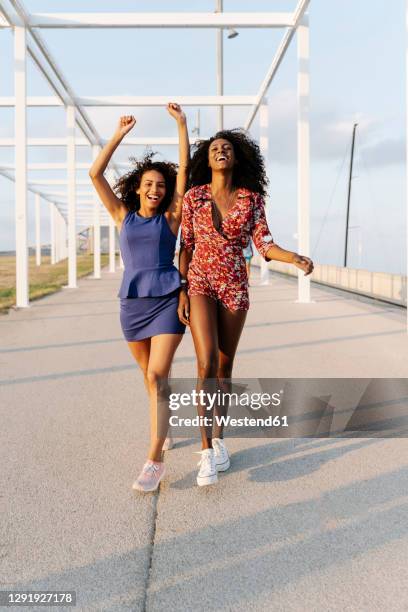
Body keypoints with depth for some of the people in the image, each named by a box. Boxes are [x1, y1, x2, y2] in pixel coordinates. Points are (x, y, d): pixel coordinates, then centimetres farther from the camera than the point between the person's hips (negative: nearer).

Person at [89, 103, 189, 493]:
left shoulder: (170, 217, 4)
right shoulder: (123, 216, 8)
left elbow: (185, 168, -1)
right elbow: (95, 174, 2)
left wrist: (181, 123, -2)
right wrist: (120, 133, 1)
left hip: (168, 301, -3)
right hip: (132, 303, 3)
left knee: (157, 375, -14)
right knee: (148, 374, 15)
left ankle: (154, 459, -13)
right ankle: (164, 426, 40)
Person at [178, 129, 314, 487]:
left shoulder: (251, 199, 2)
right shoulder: (194, 196, 0)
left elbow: (264, 244, -4)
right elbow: (186, 246, 1)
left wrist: (296, 259, -23)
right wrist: (182, 291, -5)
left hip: (235, 287, 2)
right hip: (200, 284, -2)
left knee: (225, 367, 8)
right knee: (207, 364, -16)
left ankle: (218, 438, 26)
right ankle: (206, 452, -9)